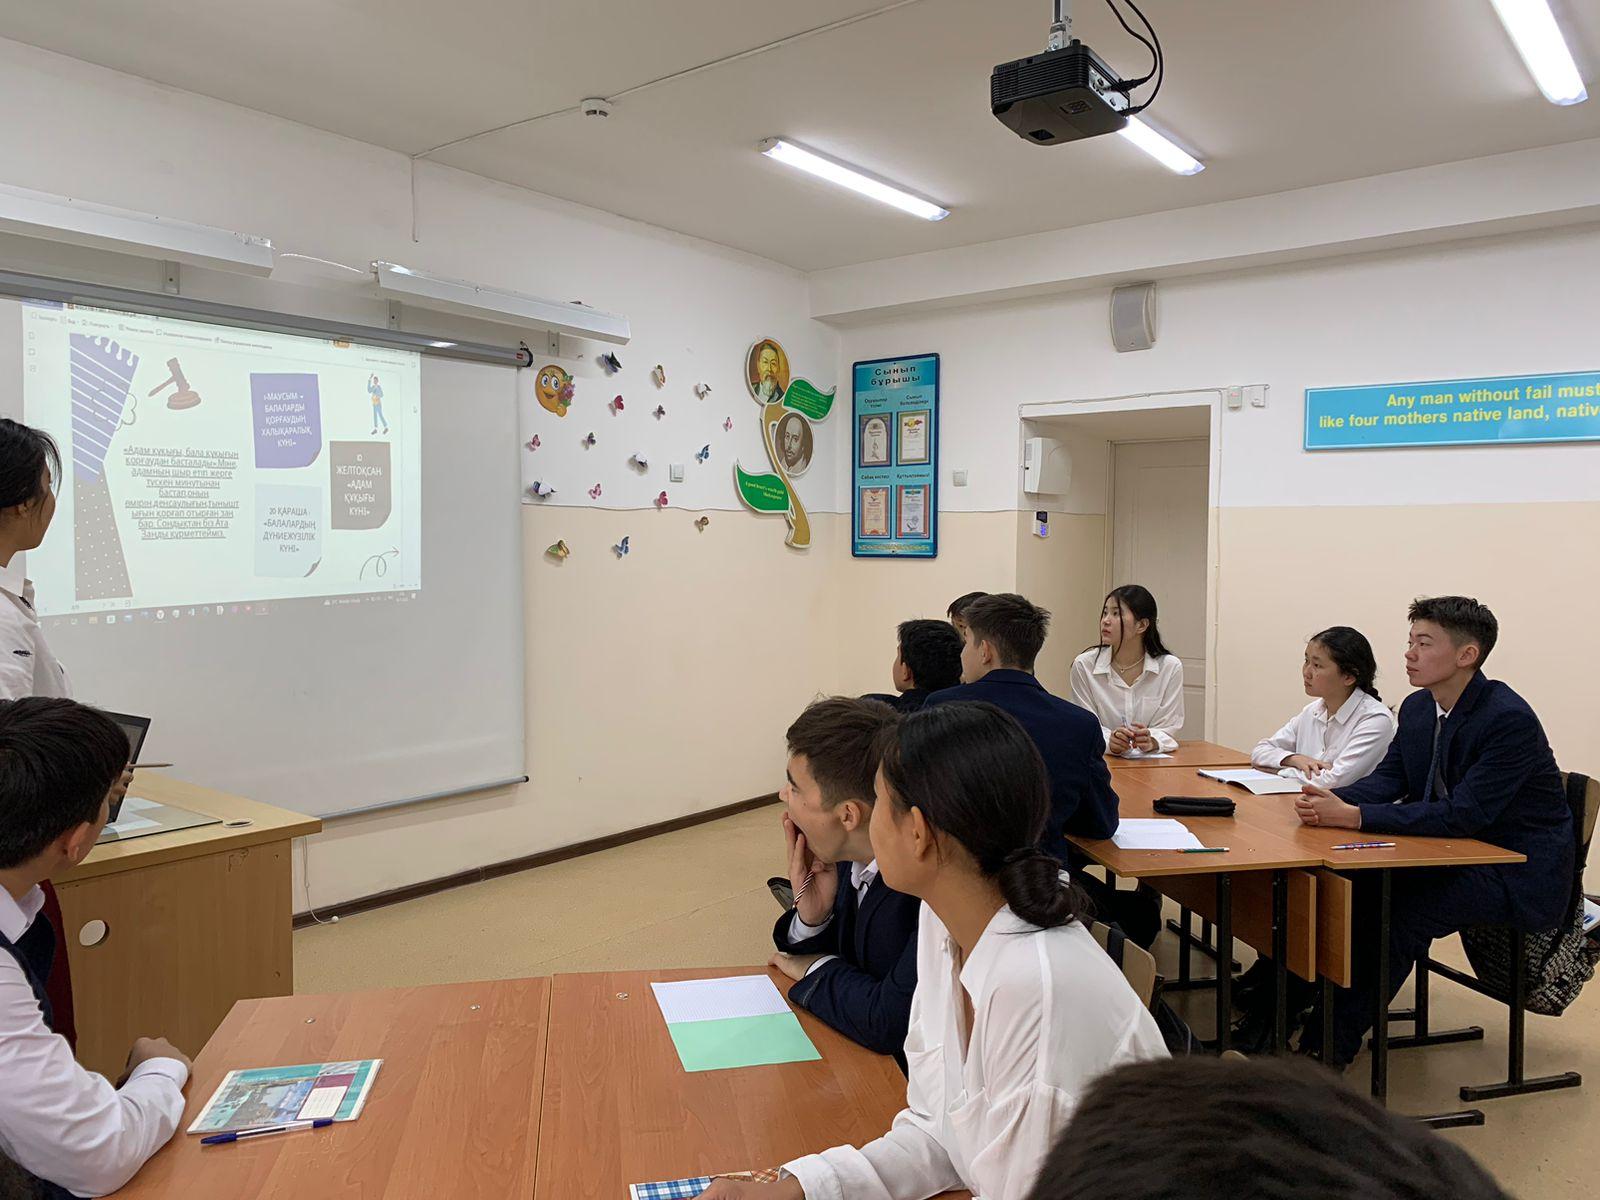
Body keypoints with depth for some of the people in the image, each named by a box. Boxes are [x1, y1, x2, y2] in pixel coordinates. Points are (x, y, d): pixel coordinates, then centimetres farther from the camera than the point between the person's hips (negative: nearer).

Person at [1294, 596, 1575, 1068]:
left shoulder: (1509, 719, -23)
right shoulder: (1417, 707, 3)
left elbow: (1464, 814, -30)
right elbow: (1388, 780, 1)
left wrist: (1354, 816, -37)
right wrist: (1331, 800, -22)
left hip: (1519, 872, -8)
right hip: (1459, 854, 8)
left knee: (1400, 917, -25)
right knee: (1354, 891, -11)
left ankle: (1330, 1050, -14)